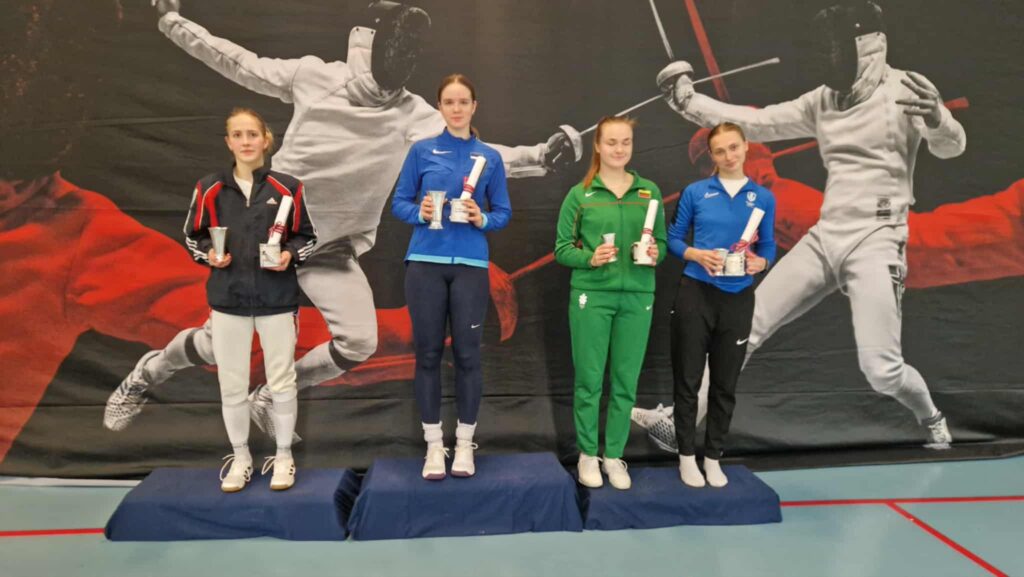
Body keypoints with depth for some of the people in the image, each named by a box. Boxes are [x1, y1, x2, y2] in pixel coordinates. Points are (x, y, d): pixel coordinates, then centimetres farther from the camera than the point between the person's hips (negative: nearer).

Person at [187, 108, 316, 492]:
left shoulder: (287, 187, -2)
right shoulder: (210, 188, 1)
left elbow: (307, 236, 5)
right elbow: (193, 236, 10)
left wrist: (290, 255, -13)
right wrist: (208, 254, -10)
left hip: (277, 299, -1)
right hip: (227, 299, 1)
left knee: (282, 381, 6)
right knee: (231, 384, 9)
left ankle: (283, 456, 24)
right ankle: (240, 457, 28)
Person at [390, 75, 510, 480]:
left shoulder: (490, 157, 8)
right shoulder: (422, 151, 6)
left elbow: (504, 213, 8)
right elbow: (399, 203, 6)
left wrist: (482, 219, -12)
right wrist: (419, 213, -14)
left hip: (470, 265, 0)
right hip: (425, 262, 0)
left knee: (467, 353, 3)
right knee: (428, 352, 4)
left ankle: (464, 443, 18)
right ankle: (434, 444, 17)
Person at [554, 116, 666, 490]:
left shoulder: (650, 191, 7)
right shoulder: (579, 194, 0)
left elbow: (662, 241, 12)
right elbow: (562, 249, 0)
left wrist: (656, 254, -10)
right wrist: (590, 258, -17)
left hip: (637, 296, 2)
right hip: (591, 295, -2)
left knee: (626, 381, 7)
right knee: (589, 379, 4)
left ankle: (614, 456, 21)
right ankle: (587, 455, 20)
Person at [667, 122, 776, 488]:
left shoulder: (764, 198, 5)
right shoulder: (695, 192, 0)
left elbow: (768, 247, 9)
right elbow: (673, 239, 2)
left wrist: (759, 262, -13)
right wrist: (698, 254, -16)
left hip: (737, 300, 2)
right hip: (695, 294, -2)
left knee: (725, 383, 10)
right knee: (688, 380, 4)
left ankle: (713, 457, 25)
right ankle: (687, 456, 20)